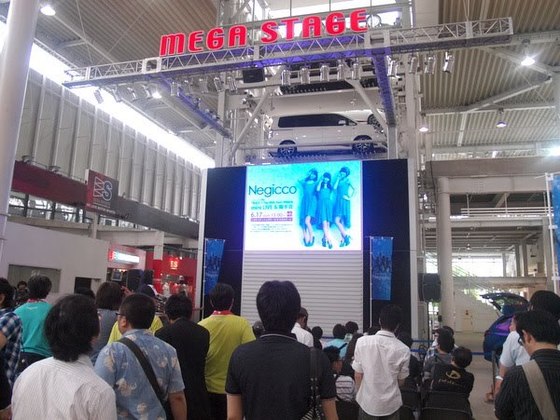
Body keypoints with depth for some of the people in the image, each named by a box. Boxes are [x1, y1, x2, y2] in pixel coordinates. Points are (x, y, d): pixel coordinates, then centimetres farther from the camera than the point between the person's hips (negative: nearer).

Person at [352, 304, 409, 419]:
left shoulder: (362, 342, -12)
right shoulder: (403, 350, -11)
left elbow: (358, 375, -4)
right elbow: (401, 381, 1)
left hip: (367, 402, 0)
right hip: (391, 404, 0)